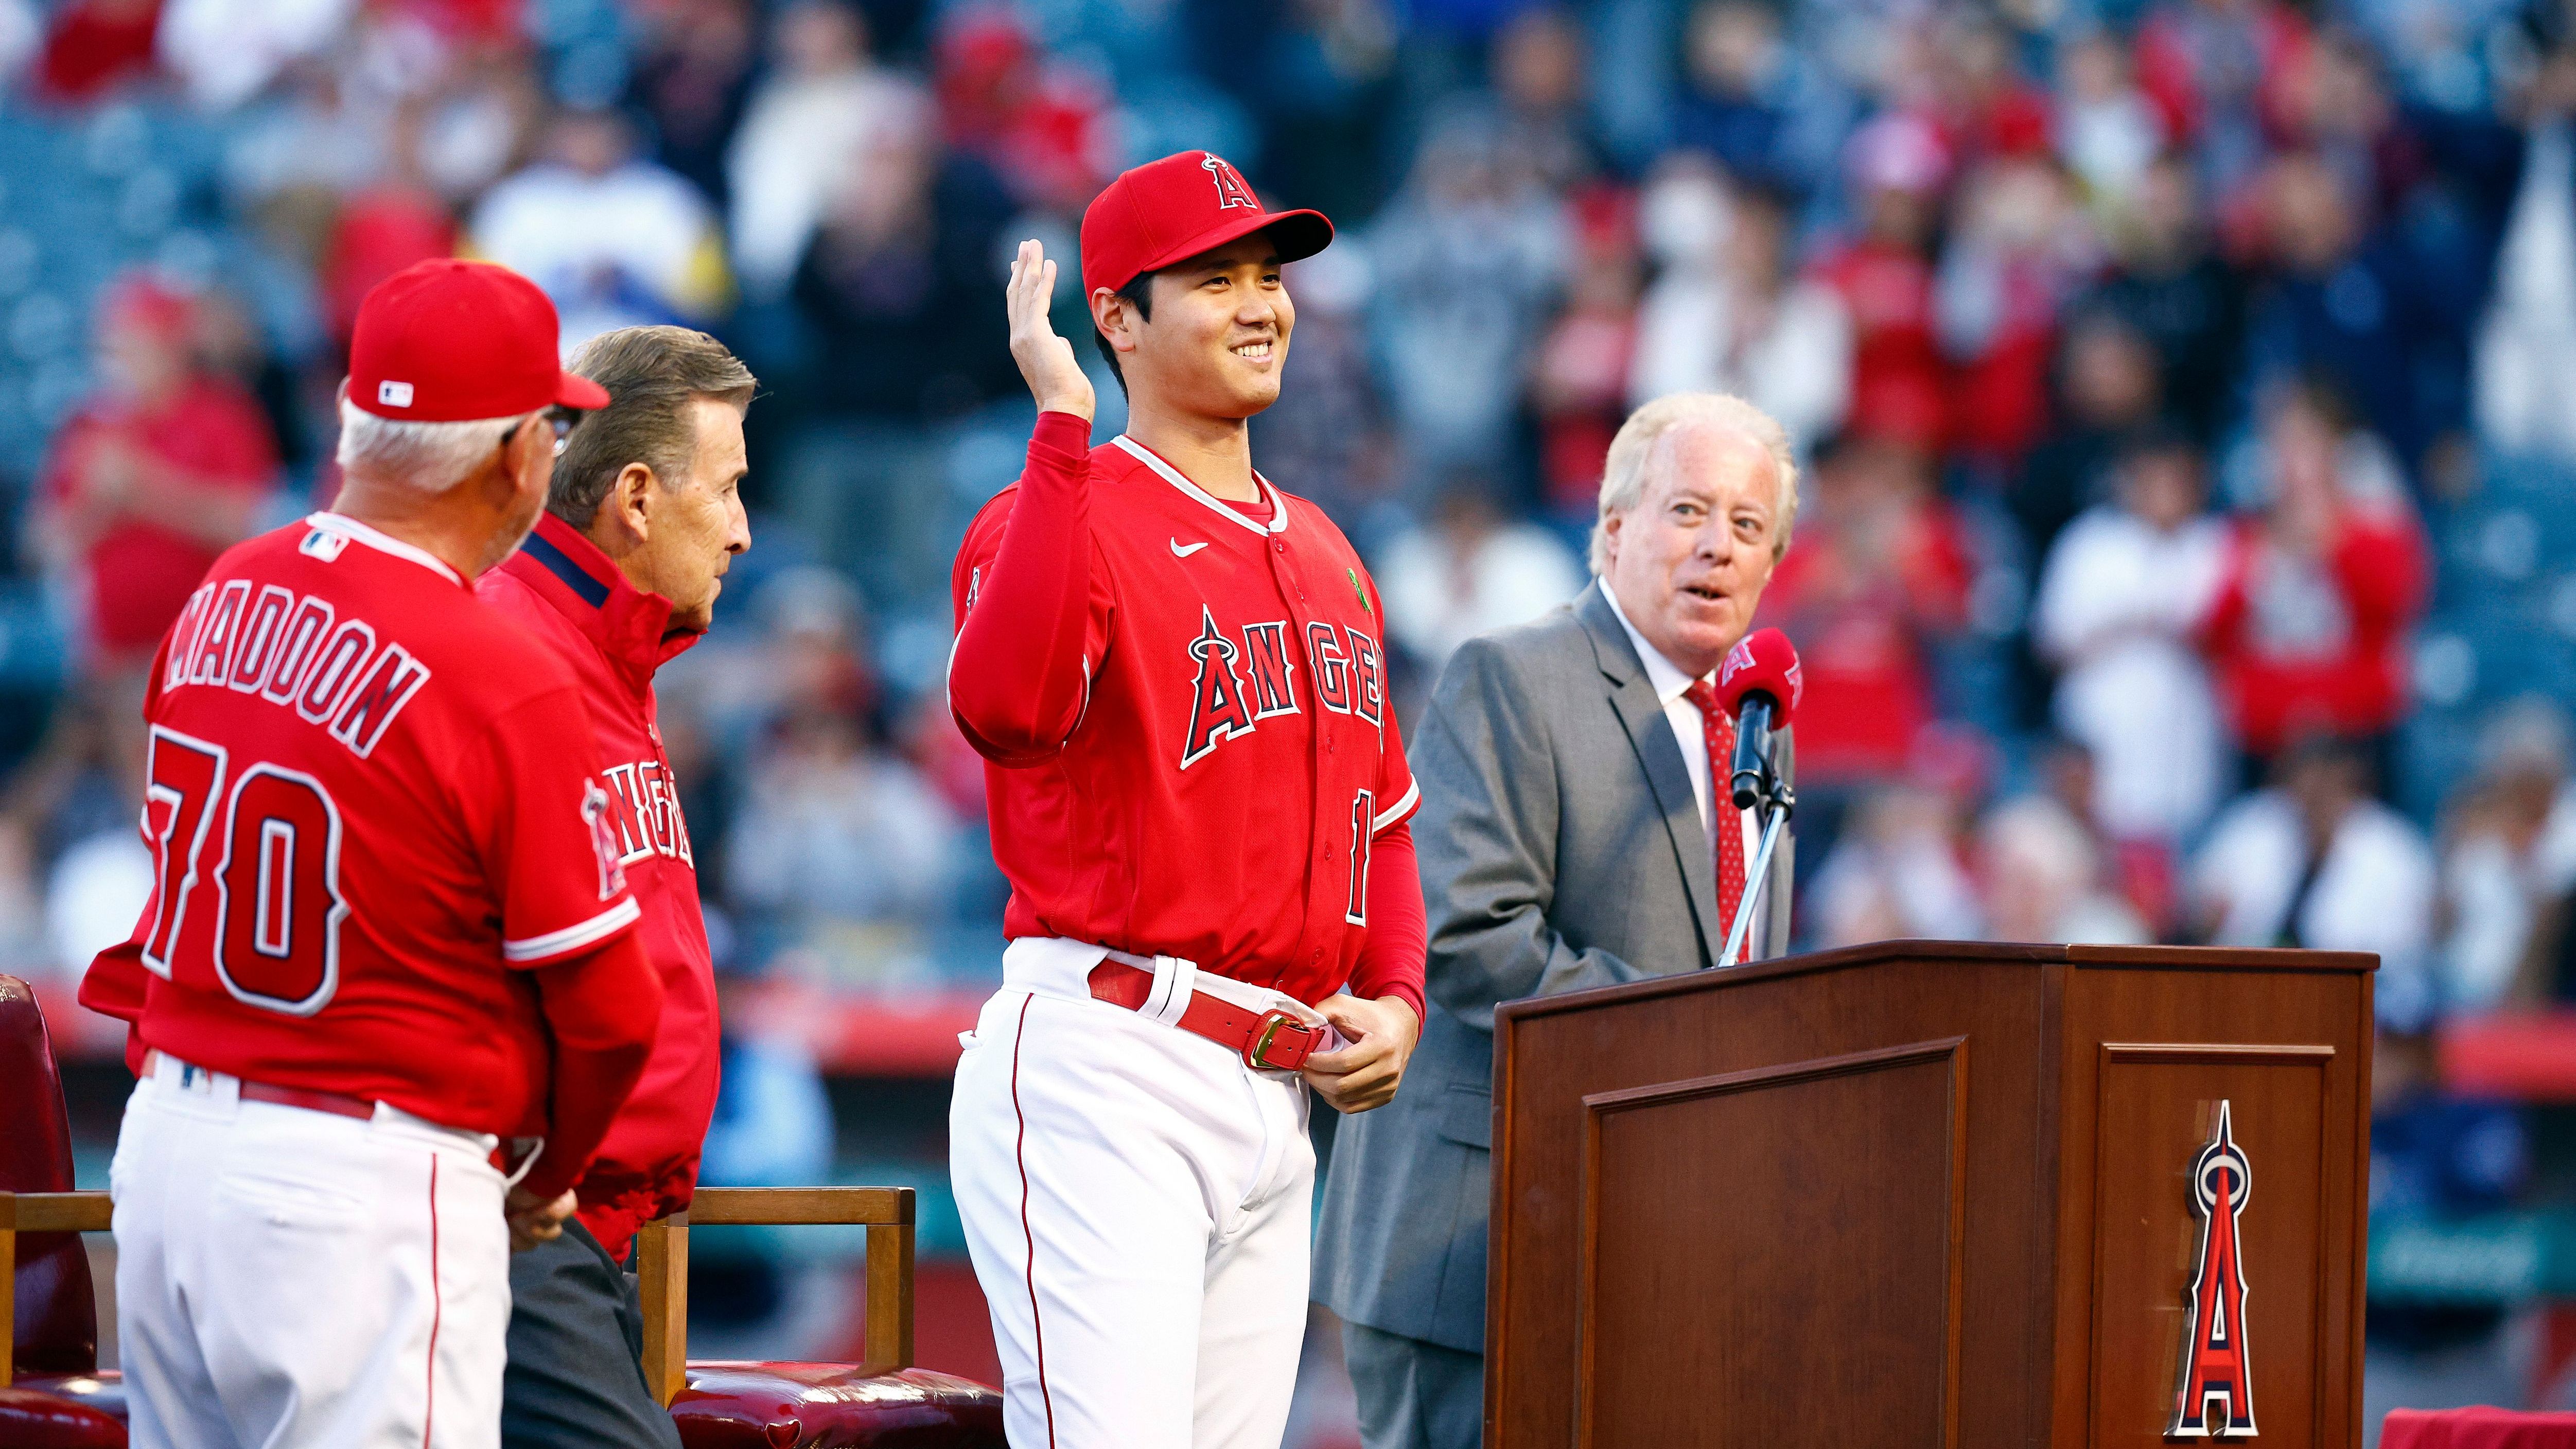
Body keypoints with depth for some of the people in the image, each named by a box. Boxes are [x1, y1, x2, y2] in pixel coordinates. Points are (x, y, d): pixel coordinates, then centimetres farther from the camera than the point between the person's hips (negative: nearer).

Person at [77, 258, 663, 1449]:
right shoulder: (509, 685, -15)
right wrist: (540, 1175, 10)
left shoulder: (222, 601, 4)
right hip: (365, 1179, -7)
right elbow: (606, 1006, -11)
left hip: (167, 1135, 7)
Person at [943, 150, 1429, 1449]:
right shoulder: (1062, 515, -6)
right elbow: (1006, 705, -29)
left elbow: (1383, 813, 28)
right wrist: (1064, 430, -26)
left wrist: (1394, 999, 9)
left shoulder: (1326, 558, 19)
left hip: (1284, 1095, 8)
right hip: (1105, 1066, -8)